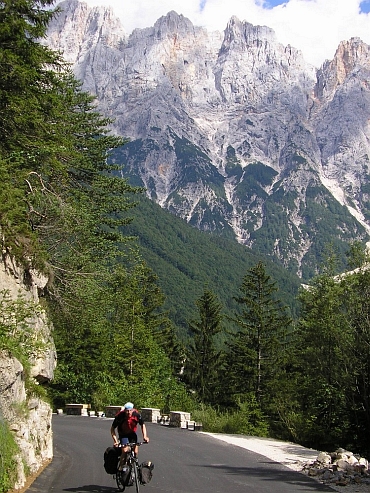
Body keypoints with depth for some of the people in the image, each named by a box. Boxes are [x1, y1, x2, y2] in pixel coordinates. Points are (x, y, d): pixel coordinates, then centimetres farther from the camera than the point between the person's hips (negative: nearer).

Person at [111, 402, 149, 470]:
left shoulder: (137, 414, -24)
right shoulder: (120, 416, -30)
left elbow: (142, 425, -6)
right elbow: (112, 428, -19)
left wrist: (145, 436, -17)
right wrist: (115, 440, -28)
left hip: (132, 434, 2)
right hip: (123, 434, -2)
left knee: (135, 452, -8)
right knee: (125, 450, -21)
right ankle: (120, 468, -5)